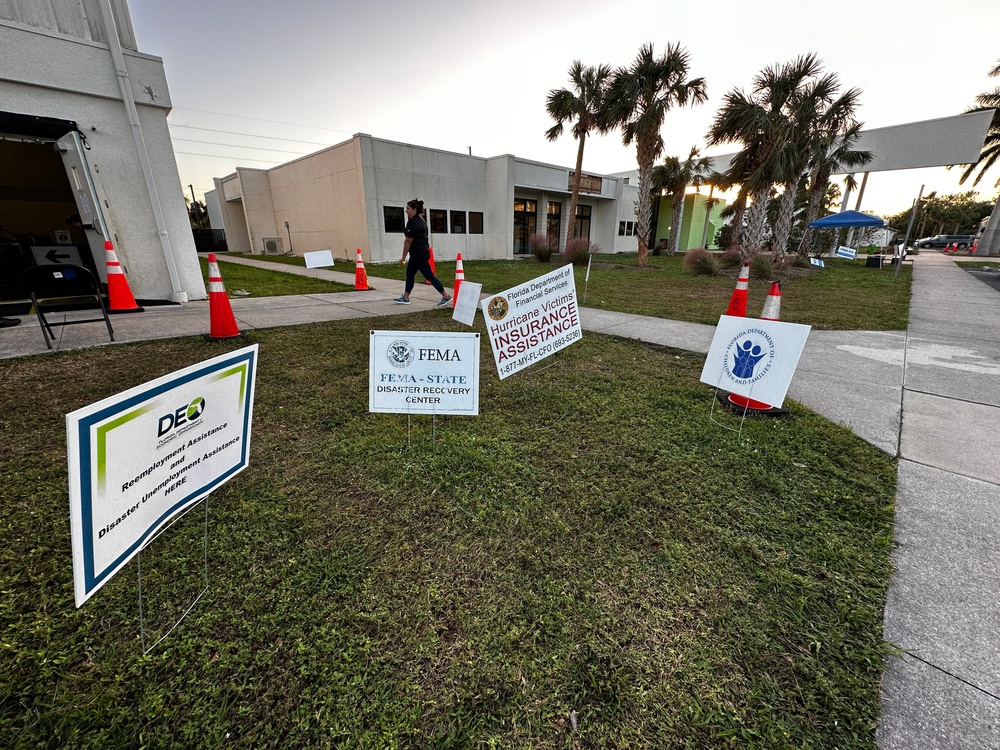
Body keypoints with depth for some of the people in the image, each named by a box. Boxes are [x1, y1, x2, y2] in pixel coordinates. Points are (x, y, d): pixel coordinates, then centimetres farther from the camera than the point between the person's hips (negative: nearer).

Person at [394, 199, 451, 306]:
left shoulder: (413, 222, -17)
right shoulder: (420, 219, 13)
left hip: (419, 254, -11)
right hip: (418, 253, 11)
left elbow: (408, 241, -16)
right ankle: (405, 298, 20)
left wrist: (403, 257, -11)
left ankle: (446, 296, -1)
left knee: (429, 276, -6)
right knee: (409, 274, 13)